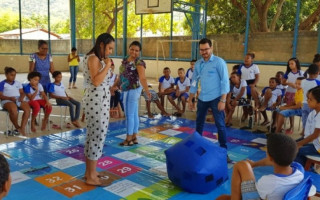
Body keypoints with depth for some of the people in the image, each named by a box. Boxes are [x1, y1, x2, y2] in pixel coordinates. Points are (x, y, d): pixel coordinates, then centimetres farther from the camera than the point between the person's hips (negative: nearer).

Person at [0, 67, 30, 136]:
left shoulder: (18, 83, 21)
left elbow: (22, 93, 18)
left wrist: (21, 97, -7)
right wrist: (10, 98, -18)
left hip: (18, 100, 4)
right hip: (7, 101, -4)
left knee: (27, 108, -28)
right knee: (13, 110, -39)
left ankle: (22, 127, -30)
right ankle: (17, 127, -16)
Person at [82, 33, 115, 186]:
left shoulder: (99, 59, 17)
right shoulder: (93, 58, -13)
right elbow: (96, 82, -23)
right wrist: (107, 65, -17)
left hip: (100, 100, 10)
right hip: (97, 101, -10)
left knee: (93, 135, 14)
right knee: (98, 136, -5)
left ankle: (89, 171, 24)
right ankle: (91, 176, 6)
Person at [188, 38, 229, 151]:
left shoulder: (219, 62, -8)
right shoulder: (198, 64, 8)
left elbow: (225, 81, -11)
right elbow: (194, 82, 14)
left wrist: (223, 100, -17)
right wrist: (190, 99, 13)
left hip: (216, 98, -5)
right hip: (202, 99, 6)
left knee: (220, 124, -2)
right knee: (199, 123, 17)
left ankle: (223, 149, 9)